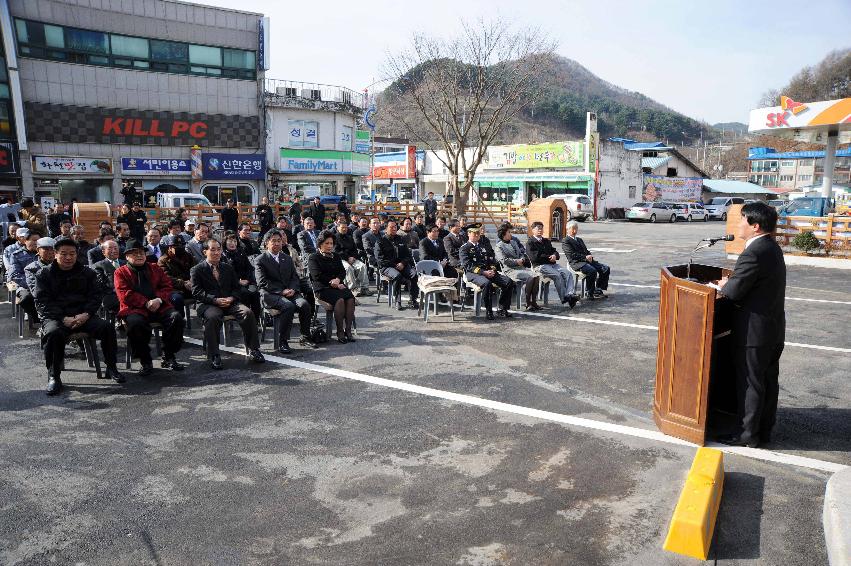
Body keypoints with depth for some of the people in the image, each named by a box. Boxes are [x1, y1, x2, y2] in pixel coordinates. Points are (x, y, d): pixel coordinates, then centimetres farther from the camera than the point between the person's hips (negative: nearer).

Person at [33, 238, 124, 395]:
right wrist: (63, 319, -17)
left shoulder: (87, 273, 15)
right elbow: (42, 302, -2)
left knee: (107, 328, -23)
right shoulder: (44, 275, 9)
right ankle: (53, 377, -19)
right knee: (53, 333, -35)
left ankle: (111, 368, -7)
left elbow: (95, 297, 8)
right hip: (55, 317, -2)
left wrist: (85, 314, -13)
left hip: (83, 315, 2)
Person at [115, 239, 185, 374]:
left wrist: (159, 299, -9)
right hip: (135, 309, -3)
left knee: (176, 317, -25)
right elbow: (125, 295, -3)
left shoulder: (155, 268, 21)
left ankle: (168, 358, -10)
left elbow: (167, 286, 13)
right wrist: (146, 303, -15)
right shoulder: (121, 272, 10)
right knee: (136, 323, -37)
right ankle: (145, 362, -18)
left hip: (159, 306, 3)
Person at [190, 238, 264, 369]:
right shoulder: (197, 270, 5)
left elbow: (236, 287, 18)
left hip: (229, 302, 4)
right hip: (208, 304, -4)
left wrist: (231, 298, -6)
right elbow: (196, 292, -4)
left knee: (248, 312, -23)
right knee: (213, 317, -37)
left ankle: (253, 350, -14)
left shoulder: (228, 268, 19)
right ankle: (213, 356, -29)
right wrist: (215, 300, -18)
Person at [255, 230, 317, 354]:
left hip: (289, 292, 5)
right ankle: (283, 342, -26)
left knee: (305, 304, -25)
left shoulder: (287, 258, 21)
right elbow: (262, 282, -7)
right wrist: (281, 291, -15)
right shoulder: (260, 260, 3)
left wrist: (292, 289, -5)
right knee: (289, 306, -34)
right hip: (270, 294, -5)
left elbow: (295, 277, 18)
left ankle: (305, 337, -9)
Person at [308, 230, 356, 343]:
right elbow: (317, 276, -5)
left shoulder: (336, 257, 24)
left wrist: (338, 279, -11)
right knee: (339, 299, -34)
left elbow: (342, 272, 13)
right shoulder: (313, 258, 6)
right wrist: (334, 284, -11)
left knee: (351, 298, -27)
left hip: (338, 285, 5)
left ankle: (348, 330, -26)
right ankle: (340, 332, -27)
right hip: (323, 288, -5)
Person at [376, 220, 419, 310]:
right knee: (397, 275, -37)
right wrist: (394, 265, -12)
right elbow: (380, 258, -4)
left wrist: (403, 263, -6)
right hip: (387, 267, -4)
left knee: (415, 274, -27)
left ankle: (413, 299, -17)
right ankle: (398, 302, -27)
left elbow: (408, 254, 16)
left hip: (402, 265, 4)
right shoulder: (381, 242, 6)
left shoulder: (401, 240, 20)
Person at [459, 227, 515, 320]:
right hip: (473, 273, -6)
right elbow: (468, 265, -7)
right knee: (487, 283, -39)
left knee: (509, 282, -16)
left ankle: (502, 309, -9)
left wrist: (492, 270, -4)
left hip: (488, 272, 6)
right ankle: (488, 311, -25)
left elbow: (492, 261, 20)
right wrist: (483, 272, -18)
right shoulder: (464, 249, 6)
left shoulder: (484, 247, 27)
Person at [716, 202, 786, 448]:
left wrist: (723, 284, -2)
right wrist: (730, 282, 2)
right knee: (768, 380, 16)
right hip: (774, 329, 10)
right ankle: (764, 429, 28)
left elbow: (734, 291, -21)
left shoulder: (753, 253, -23)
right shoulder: (772, 248, 9)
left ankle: (748, 433, 14)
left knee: (750, 382, 2)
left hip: (754, 332, -10)